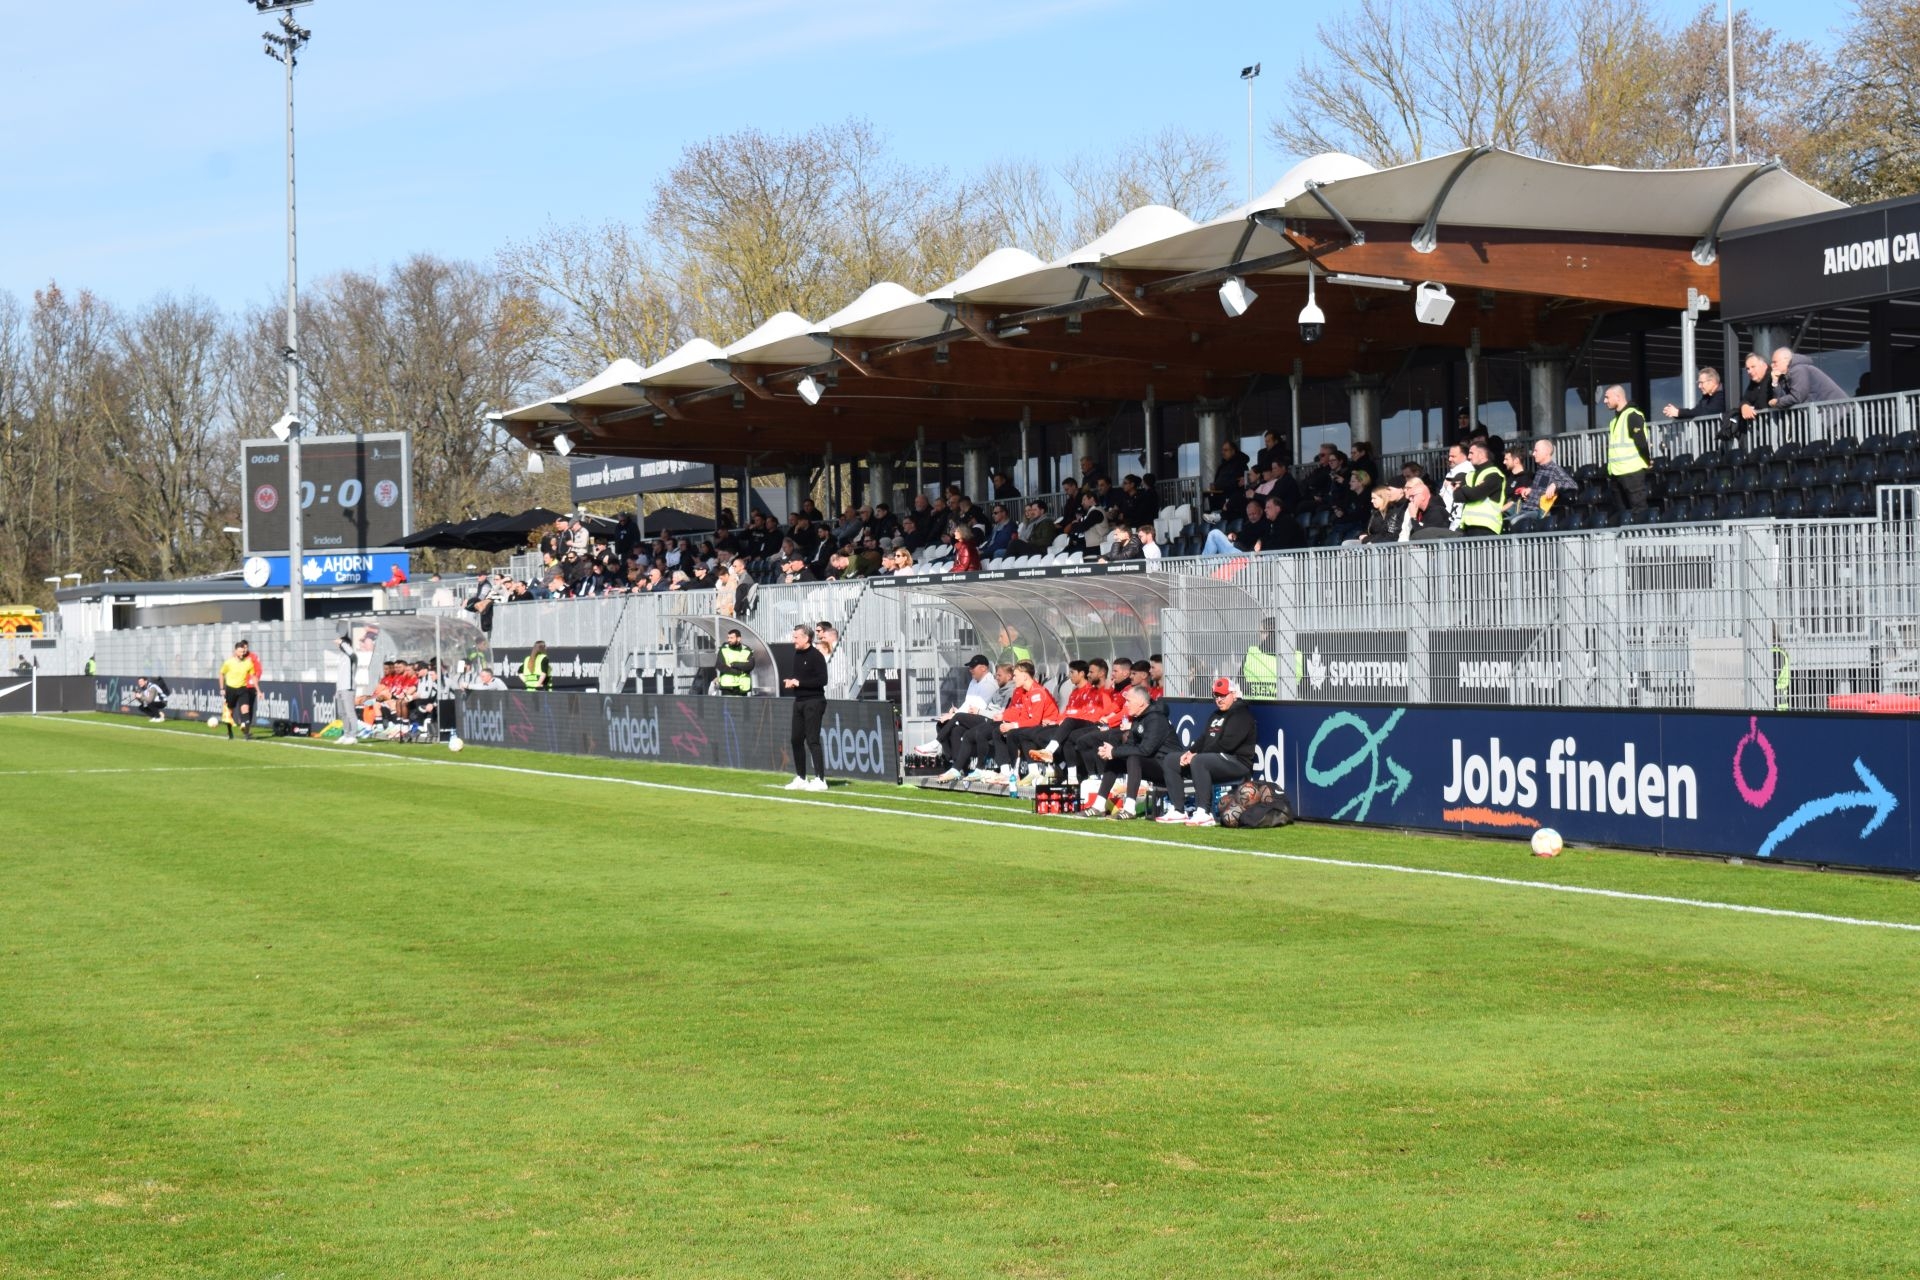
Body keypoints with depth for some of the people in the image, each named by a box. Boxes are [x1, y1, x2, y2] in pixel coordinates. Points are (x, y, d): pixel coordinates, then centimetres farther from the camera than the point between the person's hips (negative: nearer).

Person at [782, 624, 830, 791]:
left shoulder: (816, 656, -12)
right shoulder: (797, 654, 13)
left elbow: (822, 680, -19)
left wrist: (799, 682, -17)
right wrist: (789, 682, 3)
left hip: (813, 702, -9)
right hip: (799, 701, 9)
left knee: (812, 740, -11)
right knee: (796, 740, 11)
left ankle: (820, 779, -9)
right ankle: (801, 779, 21)